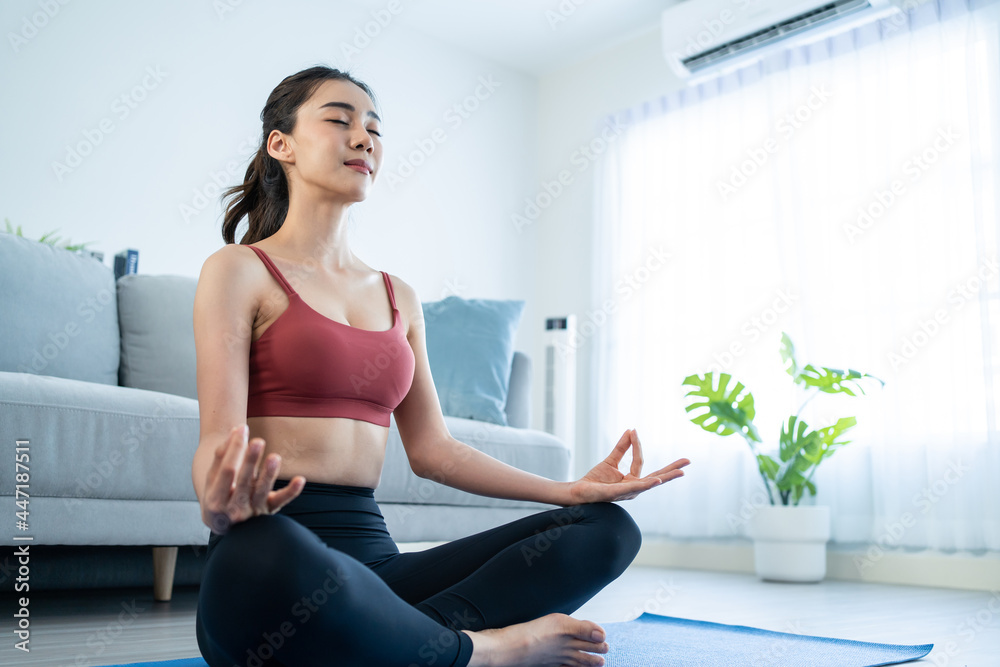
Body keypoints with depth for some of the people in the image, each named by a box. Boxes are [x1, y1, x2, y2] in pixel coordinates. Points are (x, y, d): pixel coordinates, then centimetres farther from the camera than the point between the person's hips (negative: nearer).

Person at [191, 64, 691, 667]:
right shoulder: (238, 271, 3)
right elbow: (217, 440, -8)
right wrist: (222, 502, -33)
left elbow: (431, 448, 14)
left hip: (372, 551, 6)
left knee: (608, 527, -6)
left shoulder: (399, 298, 18)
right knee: (259, 559, -43)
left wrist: (572, 490, 6)